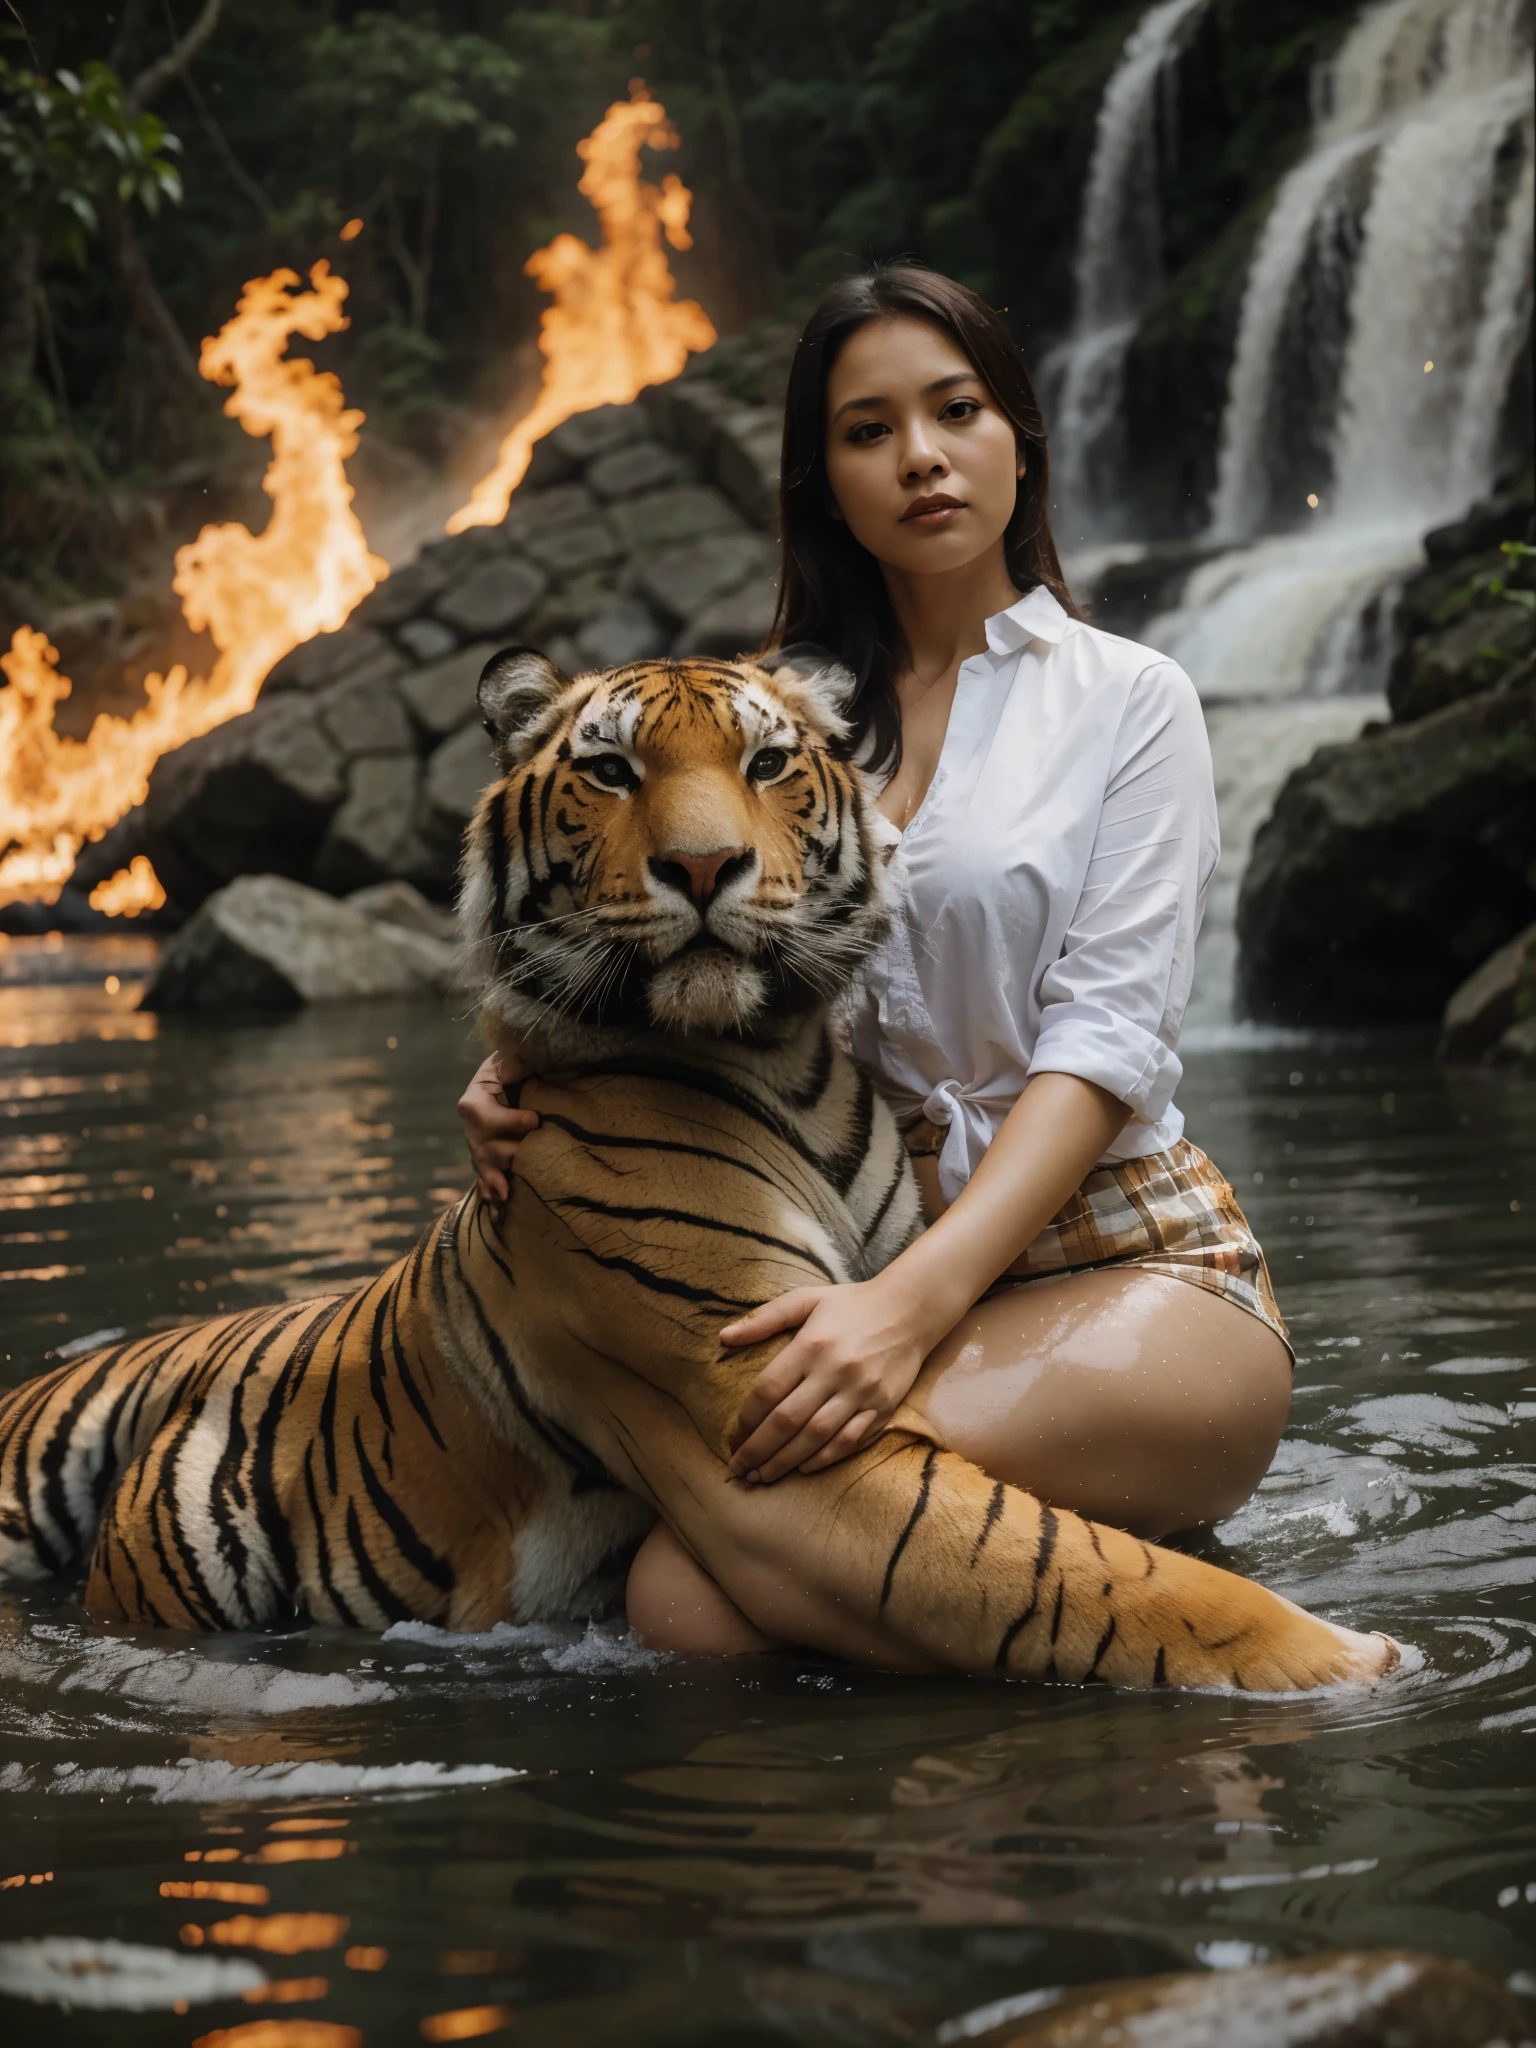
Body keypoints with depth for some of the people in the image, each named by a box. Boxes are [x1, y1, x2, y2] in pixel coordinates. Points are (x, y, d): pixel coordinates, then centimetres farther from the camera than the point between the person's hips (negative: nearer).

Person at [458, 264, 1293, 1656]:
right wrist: (535, 1069, -11)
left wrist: (915, 1304, -26)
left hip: (1127, 1267, -3)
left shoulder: (1127, 702, 3)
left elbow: (1106, 1040, -10)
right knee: (689, 1605, -29)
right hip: (873, 1259, 3)